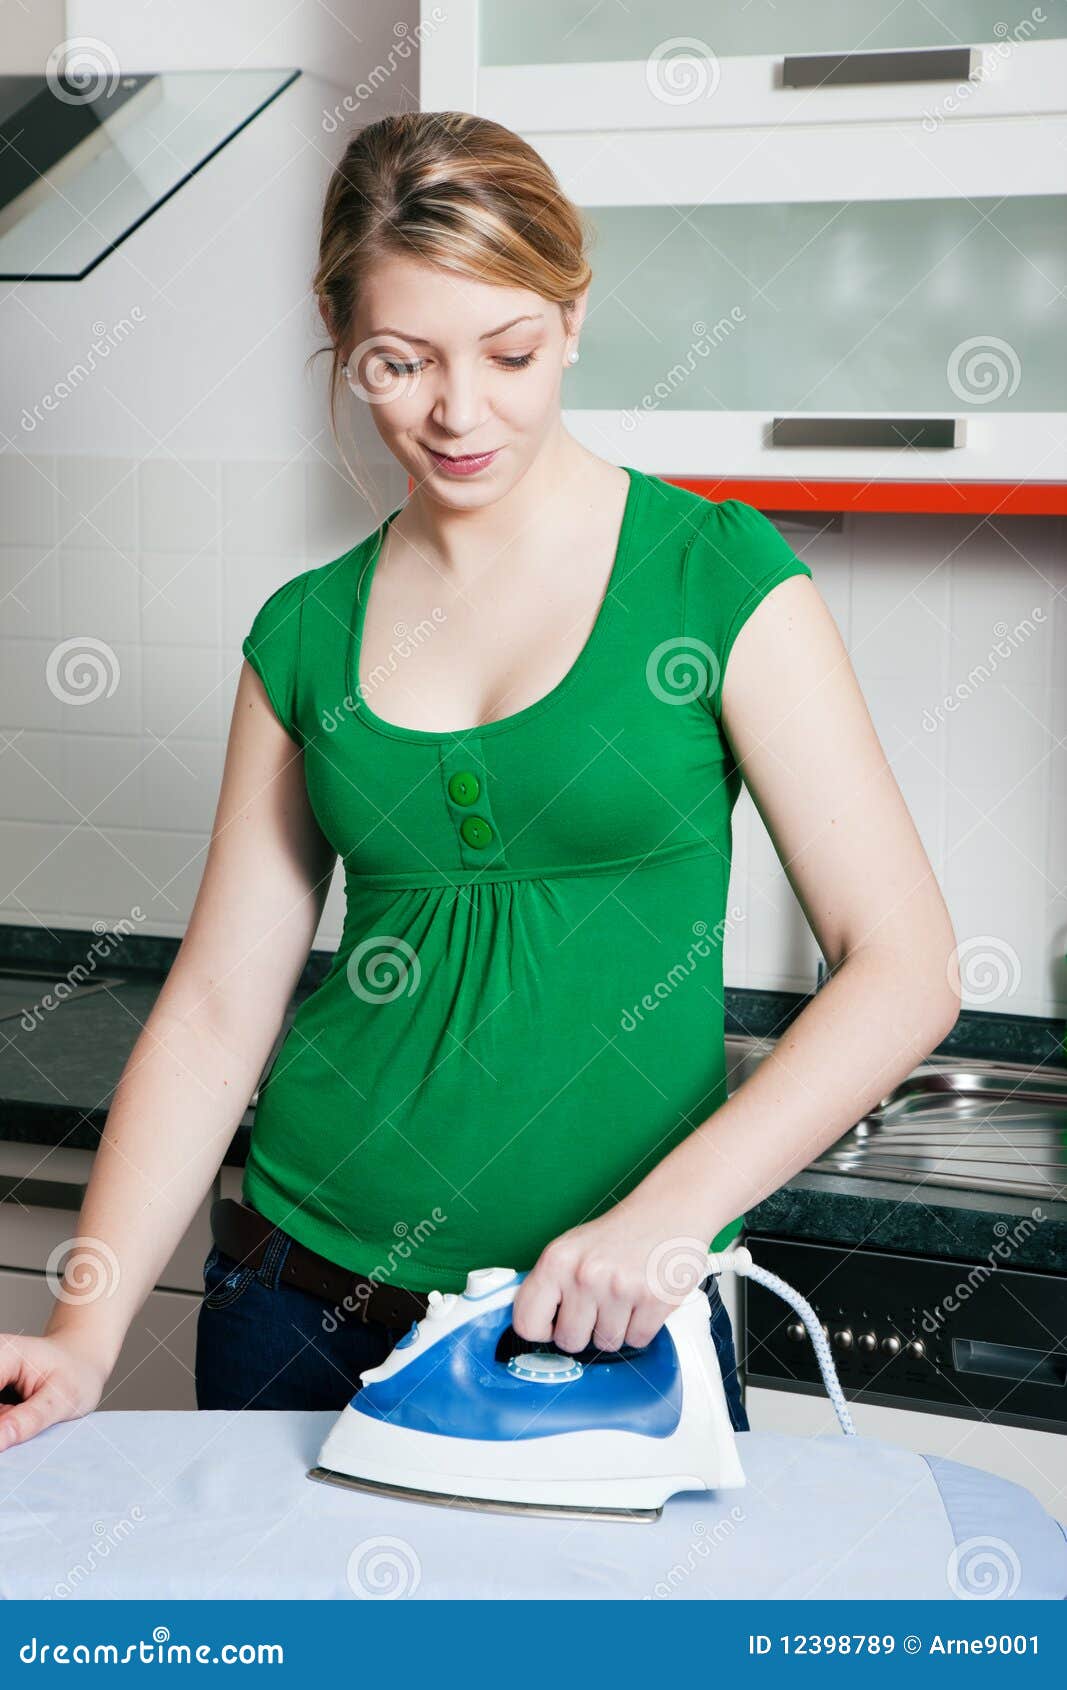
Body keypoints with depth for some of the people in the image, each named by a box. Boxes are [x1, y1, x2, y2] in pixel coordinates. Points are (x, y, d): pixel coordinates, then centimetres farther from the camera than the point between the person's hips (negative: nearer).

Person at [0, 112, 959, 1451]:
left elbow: (904, 965, -11)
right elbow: (217, 1006, 3)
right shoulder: (307, 634, 2)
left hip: (611, 1328, -2)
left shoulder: (717, 577, -8)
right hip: (303, 1308, 3)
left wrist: (675, 1206, -23)